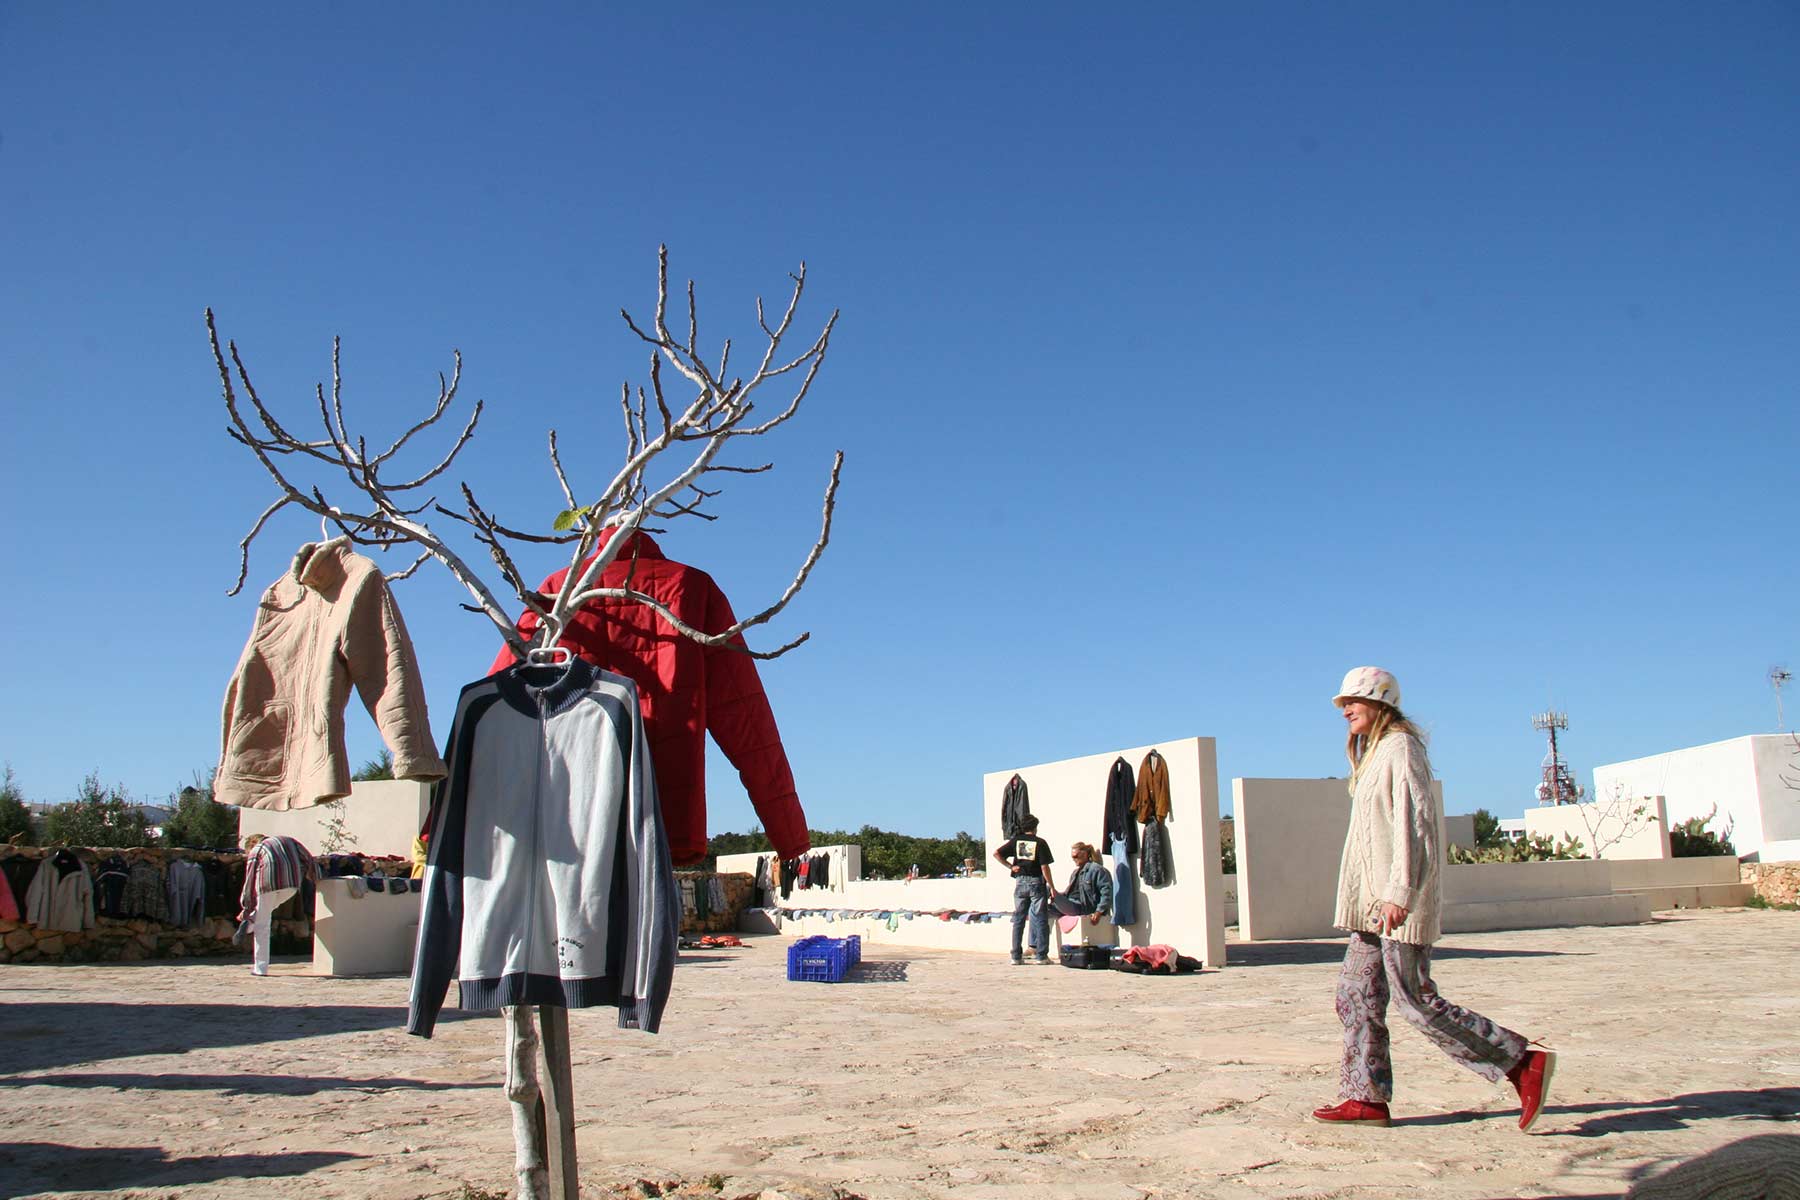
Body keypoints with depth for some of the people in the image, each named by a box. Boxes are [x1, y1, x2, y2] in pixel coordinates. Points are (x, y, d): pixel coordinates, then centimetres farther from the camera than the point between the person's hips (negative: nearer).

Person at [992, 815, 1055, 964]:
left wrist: (1010, 866, 3)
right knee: (1040, 919, 4)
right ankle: (1041, 955, 3)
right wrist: (1052, 887, -3)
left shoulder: (1016, 841, 6)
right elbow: (1044, 867, -9)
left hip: (1020, 882, 3)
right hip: (1037, 881, -3)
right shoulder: (1040, 842, -4)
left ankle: (1016, 956, 7)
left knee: (1018, 920, 8)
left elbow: (996, 853, -2)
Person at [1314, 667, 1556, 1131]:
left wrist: (1399, 892, -26)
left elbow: (1414, 822, -19)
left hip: (1399, 901, -10)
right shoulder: (1375, 753, 19)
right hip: (1373, 901, 10)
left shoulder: (1400, 749, -10)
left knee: (1415, 999, -9)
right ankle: (1366, 1097, 10)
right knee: (1356, 995, 7)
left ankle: (1523, 1062, -1)